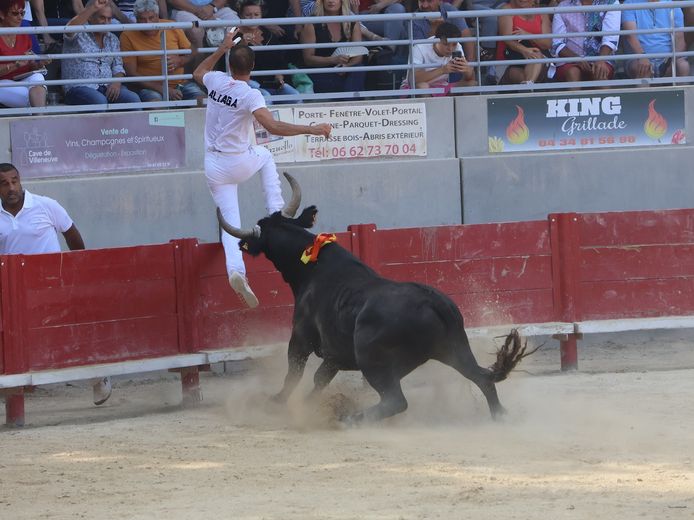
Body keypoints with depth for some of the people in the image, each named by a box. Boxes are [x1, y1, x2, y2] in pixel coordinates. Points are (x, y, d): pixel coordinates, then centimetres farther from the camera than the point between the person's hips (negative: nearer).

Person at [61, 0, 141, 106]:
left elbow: (118, 66, 18)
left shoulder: (112, 39, 22)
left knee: (133, 99, -25)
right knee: (99, 101, -38)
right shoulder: (79, 35, 4)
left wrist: (117, 82, -5)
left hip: (107, 88, 5)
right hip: (80, 88, -5)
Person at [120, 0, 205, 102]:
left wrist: (179, 61, -10)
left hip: (180, 83, 3)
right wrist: (163, 90, -18)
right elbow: (131, 74, -9)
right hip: (151, 87, -3)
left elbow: (191, 54, 17)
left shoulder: (173, 27, 6)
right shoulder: (128, 36, -5)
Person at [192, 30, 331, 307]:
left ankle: (236, 270, -19)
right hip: (240, 164, -3)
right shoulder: (250, 95, -19)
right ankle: (277, 213, 24)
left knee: (230, 220, 4)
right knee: (265, 155, 32)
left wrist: (222, 48, 25)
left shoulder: (216, 81, -3)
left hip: (213, 167, 3)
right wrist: (312, 129, -26)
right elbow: (274, 127, -30)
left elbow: (198, 72, 23)